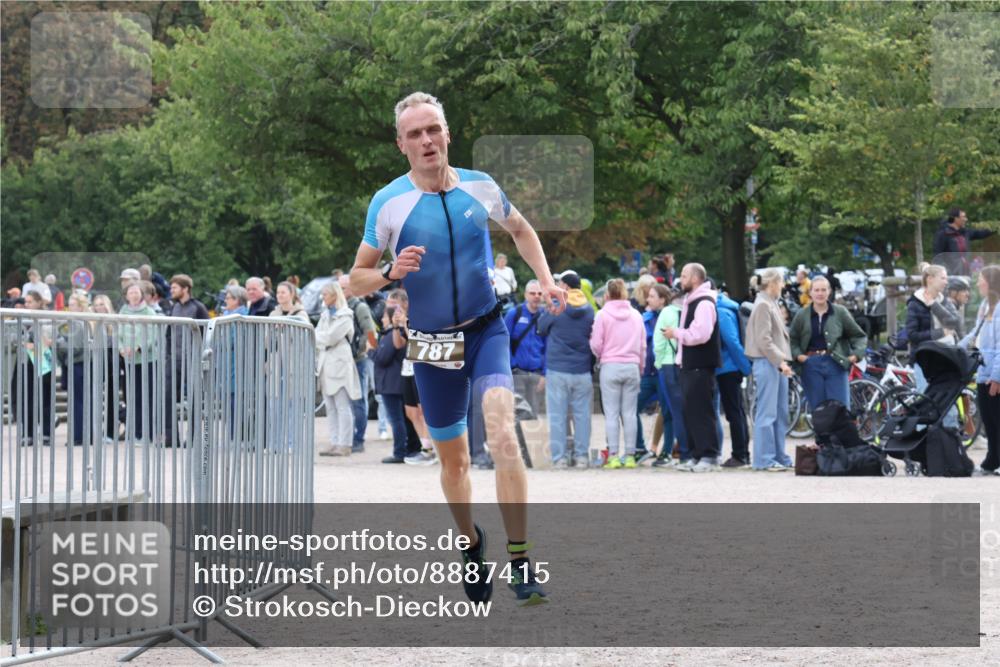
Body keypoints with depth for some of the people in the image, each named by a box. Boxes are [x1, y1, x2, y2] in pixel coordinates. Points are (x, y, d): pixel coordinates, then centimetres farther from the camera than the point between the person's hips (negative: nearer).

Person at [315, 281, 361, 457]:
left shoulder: (344, 316, -5)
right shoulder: (325, 315, 18)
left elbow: (330, 337, -14)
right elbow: (318, 336, 13)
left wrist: (315, 337, 0)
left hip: (339, 363, -8)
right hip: (325, 364, 8)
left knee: (342, 406, -7)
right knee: (330, 407, 7)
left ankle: (345, 445, -9)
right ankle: (335, 443, 9)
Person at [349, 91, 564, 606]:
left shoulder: (481, 188, -2)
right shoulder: (388, 203, -8)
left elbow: (520, 229, 20)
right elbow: (356, 280, -2)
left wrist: (546, 279, 6)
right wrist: (391, 273, -23)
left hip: (486, 333, -1)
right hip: (432, 346, 1)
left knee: (503, 436, -23)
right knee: (453, 458, 11)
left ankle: (520, 563, -22)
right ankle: (471, 541, 39)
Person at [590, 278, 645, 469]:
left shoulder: (603, 315, -4)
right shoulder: (636, 315, 6)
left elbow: (596, 345, -3)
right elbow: (643, 345, 10)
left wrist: (600, 357, 18)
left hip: (610, 367, -3)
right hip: (632, 366, 3)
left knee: (611, 413, 0)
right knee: (629, 413, 6)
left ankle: (613, 455, -5)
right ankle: (629, 455, 4)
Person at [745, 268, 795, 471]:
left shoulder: (772, 304, 18)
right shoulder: (763, 305, -11)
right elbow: (764, 340, -17)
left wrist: (784, 361, 12)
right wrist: (780, 361, -18)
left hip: (777, 363, 10)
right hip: (767, 363, -10)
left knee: (780, 414, 12)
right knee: (767, 414, -8)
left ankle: (779, 457, 18)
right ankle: (764, 459, -8)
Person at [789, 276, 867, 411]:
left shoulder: (840, 313, 2)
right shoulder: (801, 316, 5)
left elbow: (859, 336, 9)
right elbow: (792, 340, 14)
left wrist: (857, 354, -7)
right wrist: (797, 355, -3)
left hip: (836, 364, -1)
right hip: (812, 365, 1)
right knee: (817, 407, 3)